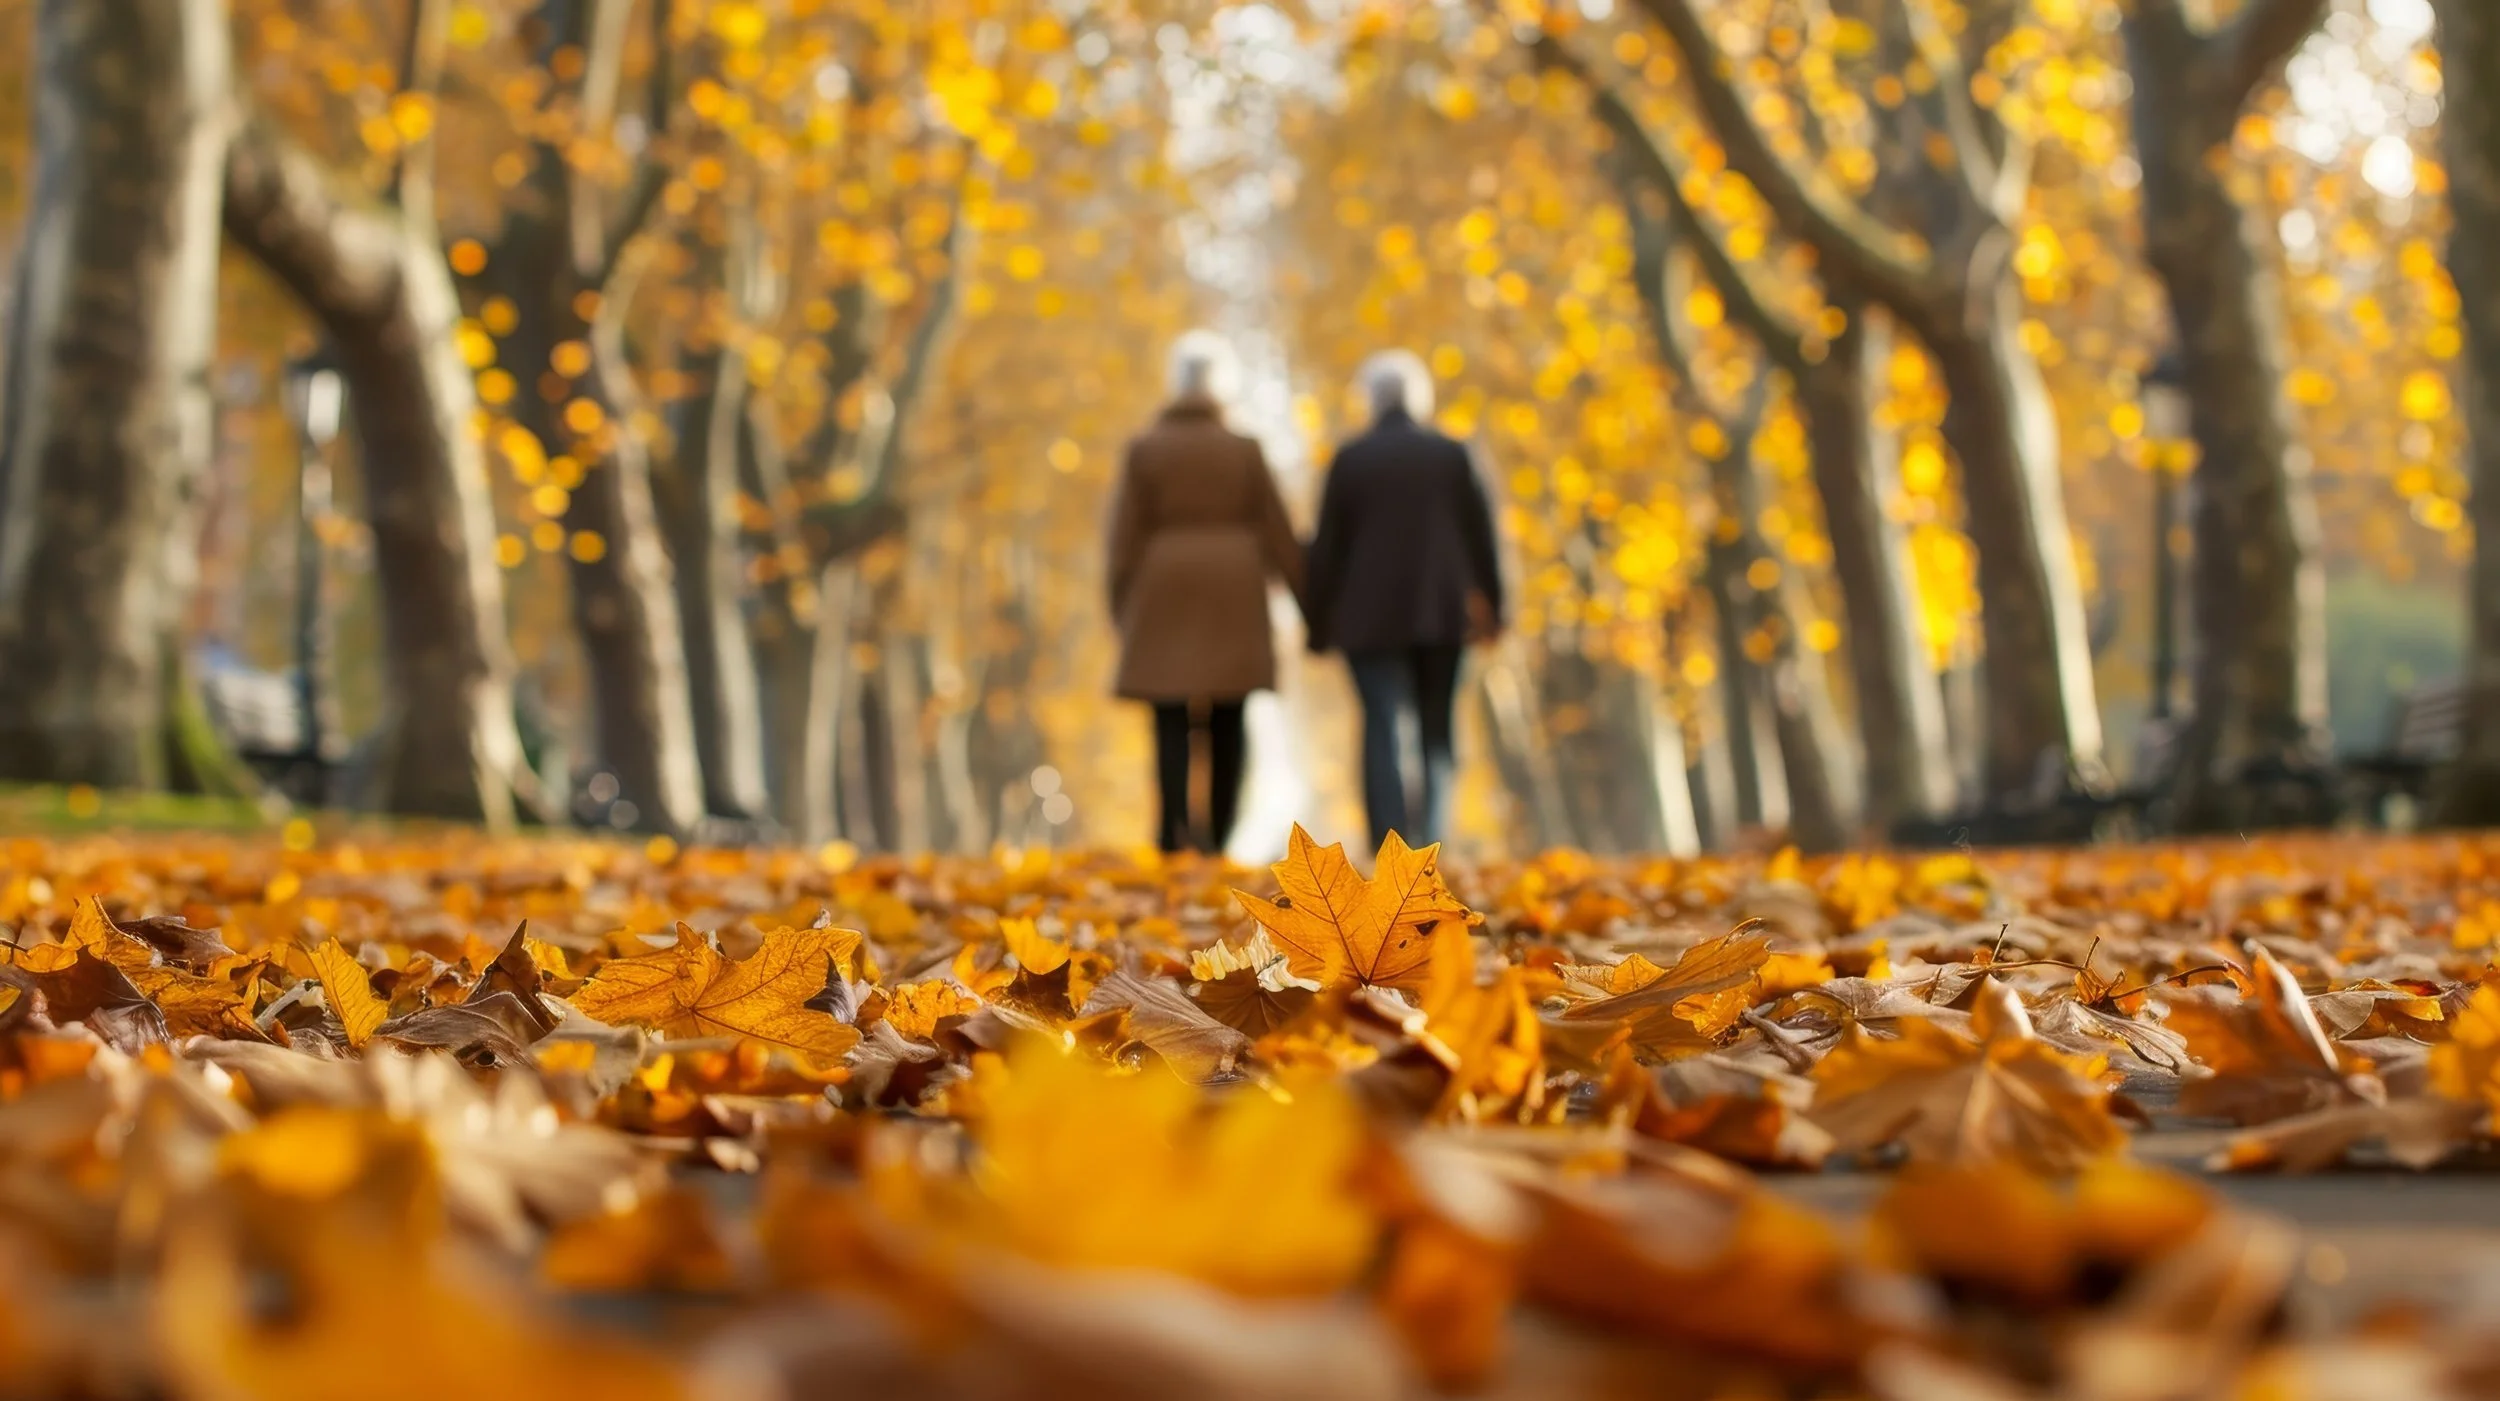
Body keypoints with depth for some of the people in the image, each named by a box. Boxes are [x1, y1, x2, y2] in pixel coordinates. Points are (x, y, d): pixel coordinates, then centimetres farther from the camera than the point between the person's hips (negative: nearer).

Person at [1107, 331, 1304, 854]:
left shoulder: (1144, 449, -1)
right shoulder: (1246, 450, 0)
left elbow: (1125, 537, -2)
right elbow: (1277, 533, 2)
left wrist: (1123, 610, 4)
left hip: (1166, 595, -1)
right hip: (1232, 595, 1)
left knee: (1171, 721, -3)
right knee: (1227, 722, 8)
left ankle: (1177, 826, -25)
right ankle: (1219, 836, 6)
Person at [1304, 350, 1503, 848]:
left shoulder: (1350, 458, -2)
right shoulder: (1452, 455, 3)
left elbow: (1328, 544, -1)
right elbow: (1481, 534, 6)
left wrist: (1318, 620, 6)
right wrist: (1489, 604, 17)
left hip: (1371, 616, -2)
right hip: (1440, 614, 2)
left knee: (1382, 731, -5)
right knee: (1436, 730, 11)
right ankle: (1434, 841, 4)